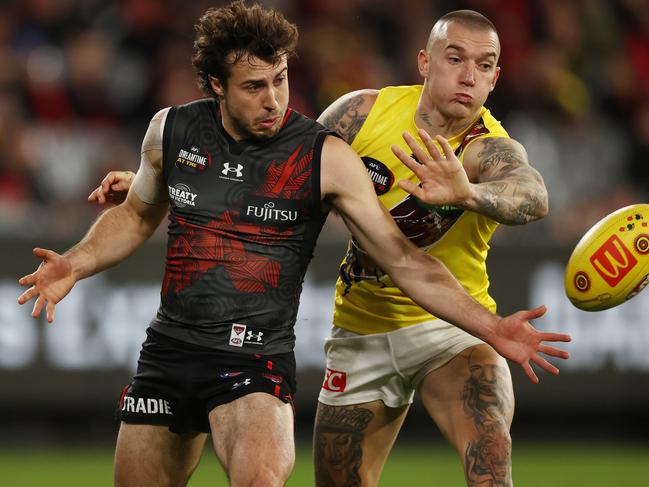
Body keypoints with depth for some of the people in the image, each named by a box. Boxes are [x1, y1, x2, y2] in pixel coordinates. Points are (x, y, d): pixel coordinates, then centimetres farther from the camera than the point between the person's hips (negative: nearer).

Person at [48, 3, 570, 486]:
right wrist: (74, 264, 4)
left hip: (255, 363, -4)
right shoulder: (171, 130, 2)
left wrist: (490, 327, -12)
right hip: (169, 348, 4)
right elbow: (138, 216, 21)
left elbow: (405, 261, -5)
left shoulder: (326, 158, -7)